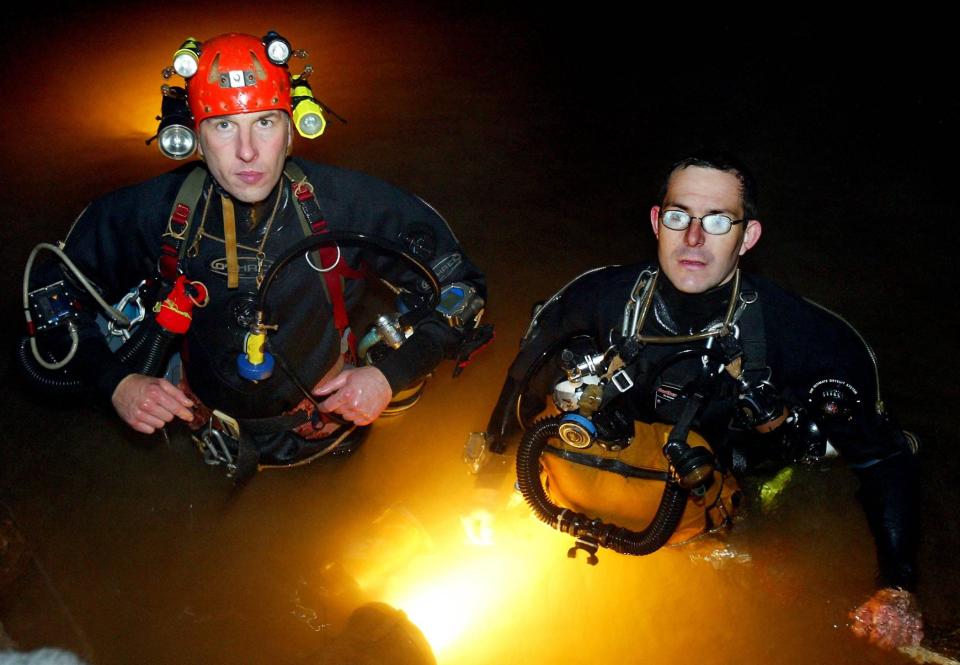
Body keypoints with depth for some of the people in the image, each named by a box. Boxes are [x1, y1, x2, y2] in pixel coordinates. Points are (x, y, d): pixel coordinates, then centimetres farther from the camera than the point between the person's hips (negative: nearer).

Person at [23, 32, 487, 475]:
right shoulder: (148, 213, -21)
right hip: (216, 450, 1)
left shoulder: (350, 204, -24)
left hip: (332, 441, 0)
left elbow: (458, 287, -13)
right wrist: (117, 383, -18)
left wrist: (391, 375, -23)